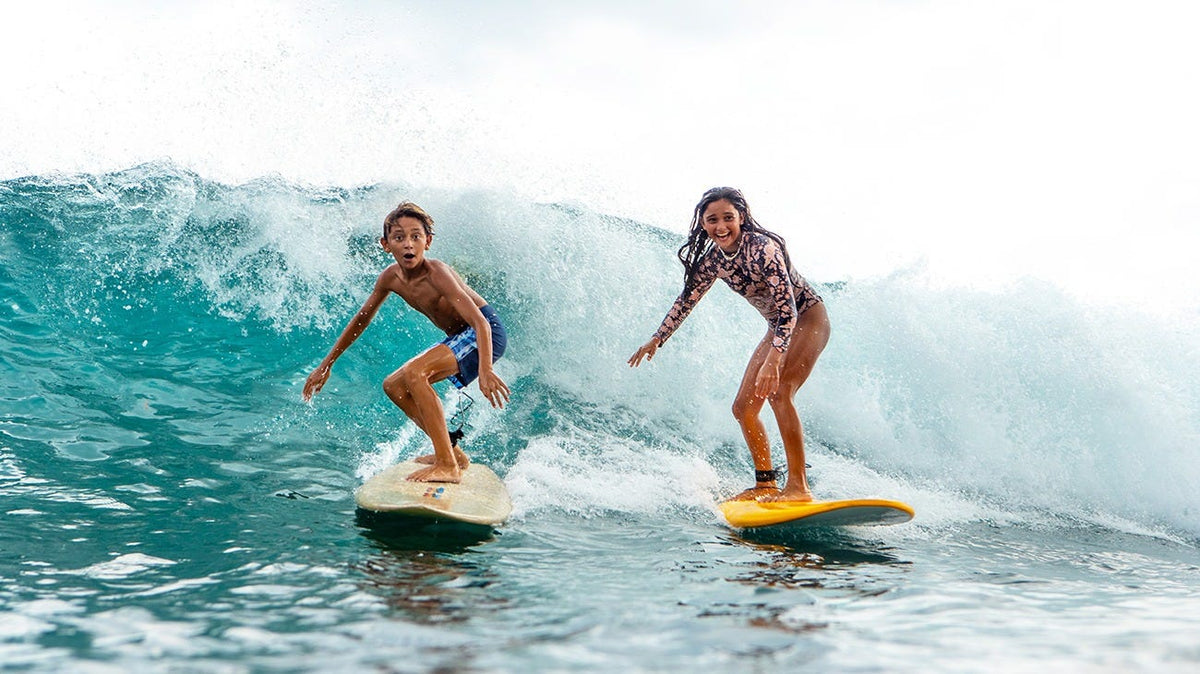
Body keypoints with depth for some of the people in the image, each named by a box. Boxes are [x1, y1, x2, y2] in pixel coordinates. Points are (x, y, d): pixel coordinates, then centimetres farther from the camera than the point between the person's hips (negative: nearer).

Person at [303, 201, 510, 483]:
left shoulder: (436, 272, -25)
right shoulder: (391, 277, -3)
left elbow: (480, 322, -34)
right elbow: (361, 320, 13)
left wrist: (485, 370, -48)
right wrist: (326, 364, 18)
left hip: (487, 333, -9)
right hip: (459, 337, 9)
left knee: (414, 373, -27)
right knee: (394, 386, 11)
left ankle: (448, 466, -26)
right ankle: (452, 452, 16)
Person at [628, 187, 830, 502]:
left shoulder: (762, 248, -28)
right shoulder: (713, 260, -5)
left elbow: (788, 309, -35)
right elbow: (687, 300, 11)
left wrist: (773, 362, -45)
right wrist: (656, 340, 14)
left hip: (808, 319, -8)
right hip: (778, 329, 8)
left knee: (777, 391, -28)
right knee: (743, 408, 5)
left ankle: (798, 486, -26)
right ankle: (766, 485, 16)